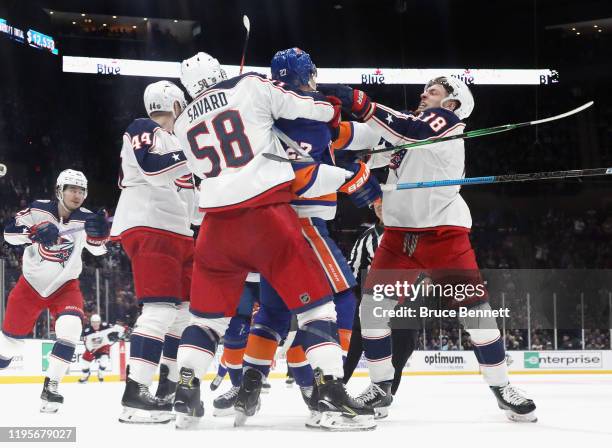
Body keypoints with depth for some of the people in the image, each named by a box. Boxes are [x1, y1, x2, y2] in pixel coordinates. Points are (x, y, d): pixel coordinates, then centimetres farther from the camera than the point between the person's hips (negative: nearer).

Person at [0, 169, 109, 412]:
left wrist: (99, 232, -41)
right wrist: (35, 233, -33)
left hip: (64, 286, 1)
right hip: (31, 284, 0)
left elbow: (97, 248, -20)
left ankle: (50, 386, -16)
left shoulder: (85, 218, -10)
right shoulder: (39, 209, -13)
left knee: (70, 328, -24)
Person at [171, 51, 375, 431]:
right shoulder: (252, 87, 3)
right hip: (268, 214, -4)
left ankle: (185, 396, 8)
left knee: (208, 311, 17)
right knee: (314, 301, 1)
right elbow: (321, 109, 1)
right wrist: (332, 115, 24)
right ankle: (333, 394, -9)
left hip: (218, 222, 4)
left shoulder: (184, 123, 17)